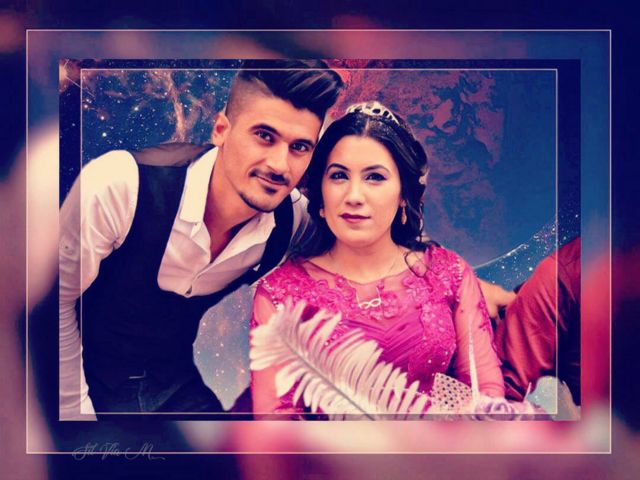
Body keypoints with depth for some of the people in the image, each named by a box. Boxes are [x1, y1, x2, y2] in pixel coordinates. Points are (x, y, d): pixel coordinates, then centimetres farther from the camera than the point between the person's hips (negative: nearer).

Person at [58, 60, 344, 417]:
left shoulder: (293, 219, -15)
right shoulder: (120, 184, -27)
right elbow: (60, 301, -17)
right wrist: (75, 413, -13)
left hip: (176, 387, 3)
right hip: (90, 383, -3)